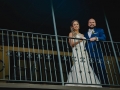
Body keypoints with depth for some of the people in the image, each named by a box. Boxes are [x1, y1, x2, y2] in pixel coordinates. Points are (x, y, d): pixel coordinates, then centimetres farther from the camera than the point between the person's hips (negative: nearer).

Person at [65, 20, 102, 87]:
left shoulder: (82, 35, 26)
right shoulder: (71, 34, 12)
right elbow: (71, 44, -1)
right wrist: (78, 41, -17)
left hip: (84, 53, 5)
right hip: (77, 53, -5)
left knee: (86, 68, -9)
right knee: (78, 67, -22)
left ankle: (87, 84, -12)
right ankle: (79, 84, -27)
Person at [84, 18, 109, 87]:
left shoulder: (100, 30, 16)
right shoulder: (85, 34, 24)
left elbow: (104, 38, -3)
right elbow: (84, 44, 16)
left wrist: (96, 38, -21)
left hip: (98, 54, -3)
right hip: (89, 56, 3)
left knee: (102, 71, -10)